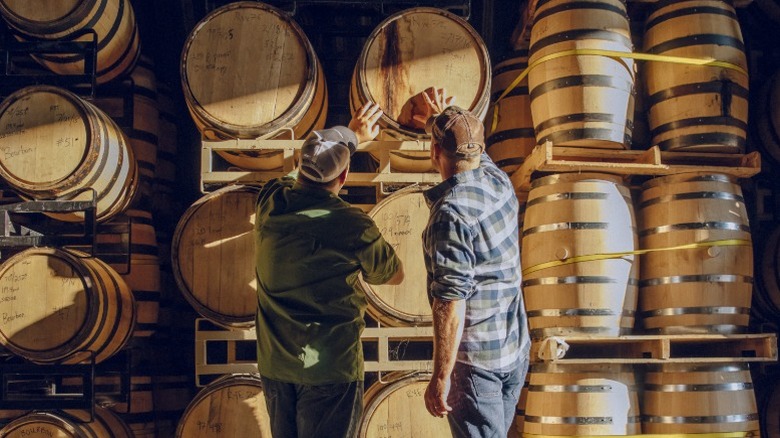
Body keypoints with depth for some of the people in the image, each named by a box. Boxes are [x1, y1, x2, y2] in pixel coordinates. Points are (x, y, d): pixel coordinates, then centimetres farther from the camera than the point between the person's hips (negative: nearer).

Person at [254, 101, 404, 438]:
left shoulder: (269, 203, -5)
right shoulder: (353, 226, -19)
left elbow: (311, 166, 19)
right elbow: (395, 276, 0)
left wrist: (352, 135, 30)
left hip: (274, 363, 5)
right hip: (330, 366, -5)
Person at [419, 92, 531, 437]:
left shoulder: (450, 213, -24)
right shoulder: (499, 182, -1)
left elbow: (450, 304, -25)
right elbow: (476, 152, 25)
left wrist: (440, 377, -19)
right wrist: (443, 118, 40)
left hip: (475, 360, -8)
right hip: (516, 352, 8)